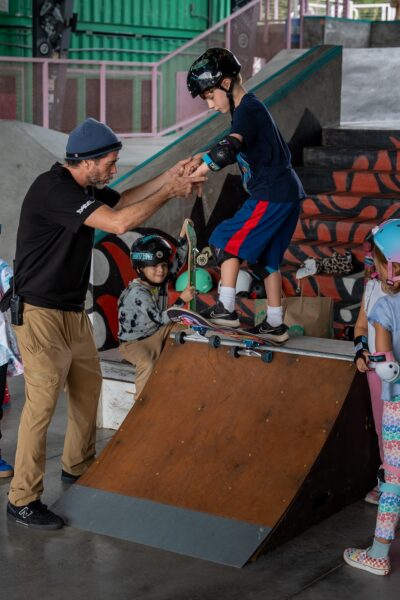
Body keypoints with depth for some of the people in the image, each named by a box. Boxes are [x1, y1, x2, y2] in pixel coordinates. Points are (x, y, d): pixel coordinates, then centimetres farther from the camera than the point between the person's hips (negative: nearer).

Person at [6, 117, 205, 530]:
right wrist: (170, 192, -16)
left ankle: (78, 468, 36)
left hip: (73, 311, 10)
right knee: (42, 404, -8)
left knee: (88, 388, 17)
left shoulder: (83, 186, 6)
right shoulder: (53, 190, -23)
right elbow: (120, 222, -28)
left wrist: (171, 175, 7)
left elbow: (122, 201, 19)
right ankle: (22, 500, 1)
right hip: (41, 314, -10)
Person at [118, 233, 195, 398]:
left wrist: (185, 237, -10)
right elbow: (161, 318, -28)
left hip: (155, 334, 8)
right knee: (148, 364, -34)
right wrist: (182, 300, -31)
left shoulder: (160, 282, -2)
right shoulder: (138, 293, -25)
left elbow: (177, 261, 1)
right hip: (134, 342, -8)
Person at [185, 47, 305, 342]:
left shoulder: (248, 110, -14)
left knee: (227, 240, -4)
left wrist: (197, 172, -25)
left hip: (272, 195, -10)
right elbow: (235, 149, 24)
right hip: (287, 194, 10)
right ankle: (275, 324, 17)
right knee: (266, 257, 13)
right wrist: (203, 158, 8)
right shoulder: (251, 108, 17)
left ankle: (226, 309, -5)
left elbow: (228, 149, -30)